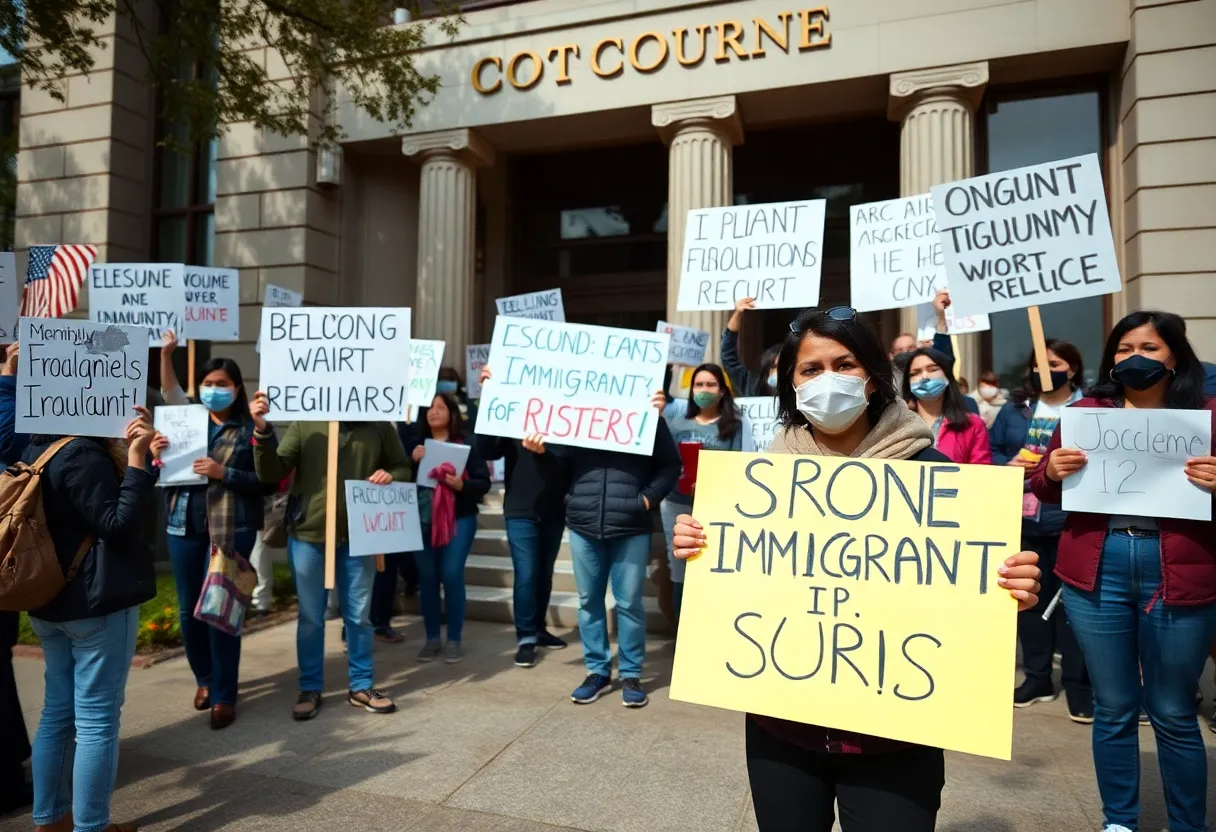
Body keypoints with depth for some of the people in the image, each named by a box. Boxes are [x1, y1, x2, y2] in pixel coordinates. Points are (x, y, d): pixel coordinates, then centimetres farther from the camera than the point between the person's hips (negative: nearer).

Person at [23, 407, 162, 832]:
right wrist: (136, 460, -23)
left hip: (50, 601, 9)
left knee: (58, 710, 17)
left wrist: (130, 456, 9)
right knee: (97, 719, 0)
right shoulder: (83, 452, -19)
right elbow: (118, 525, -19)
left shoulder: (37, 449, 9)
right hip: (98, 603, -9)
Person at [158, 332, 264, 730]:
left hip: (231, 529, -4)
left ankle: (224, 695, 11)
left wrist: (223, 473, -19)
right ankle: (204, 678, 34)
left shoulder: (249, 428, -2)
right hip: (184, 525, 4)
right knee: (189, 608, 12)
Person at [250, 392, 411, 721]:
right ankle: (310, 689, 27)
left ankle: (361, 686, 28)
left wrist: (390, 476, -12)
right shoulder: (304, 425, -3)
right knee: (310, 618, 12)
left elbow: (403, 467, 11)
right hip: (308, 536, -1)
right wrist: (262, 431, -21)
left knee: (359, 615, 13)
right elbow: (271, 475, -8)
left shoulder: (379, 426, 0)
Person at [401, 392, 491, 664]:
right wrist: (412, 461, -13)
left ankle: (454, 640, 9)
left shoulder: (466, 444, -3)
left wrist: (462, 485, -22)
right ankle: (432, 638, 19)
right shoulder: (416, 443, 7)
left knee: (452, 576, -4)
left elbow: (484, 482, -4)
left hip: (458, 519, -3)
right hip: (422, 519, 3)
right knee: (427, 577, 6)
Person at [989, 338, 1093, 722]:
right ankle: (1037, 677, 27)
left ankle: (1078, 685, 15)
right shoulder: (1014, 409, 10)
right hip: (1023, 519, 4)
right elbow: (990, 452, 10)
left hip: (1069, 520, -4)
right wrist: (1009, 464, -8)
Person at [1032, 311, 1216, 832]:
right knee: (1113, 707, 12)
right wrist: (1051, 470, -10)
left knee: (1173, 714, 11)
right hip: (1096, 572, 2)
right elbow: (1045, 490, 11)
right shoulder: (1087, 411, 8)